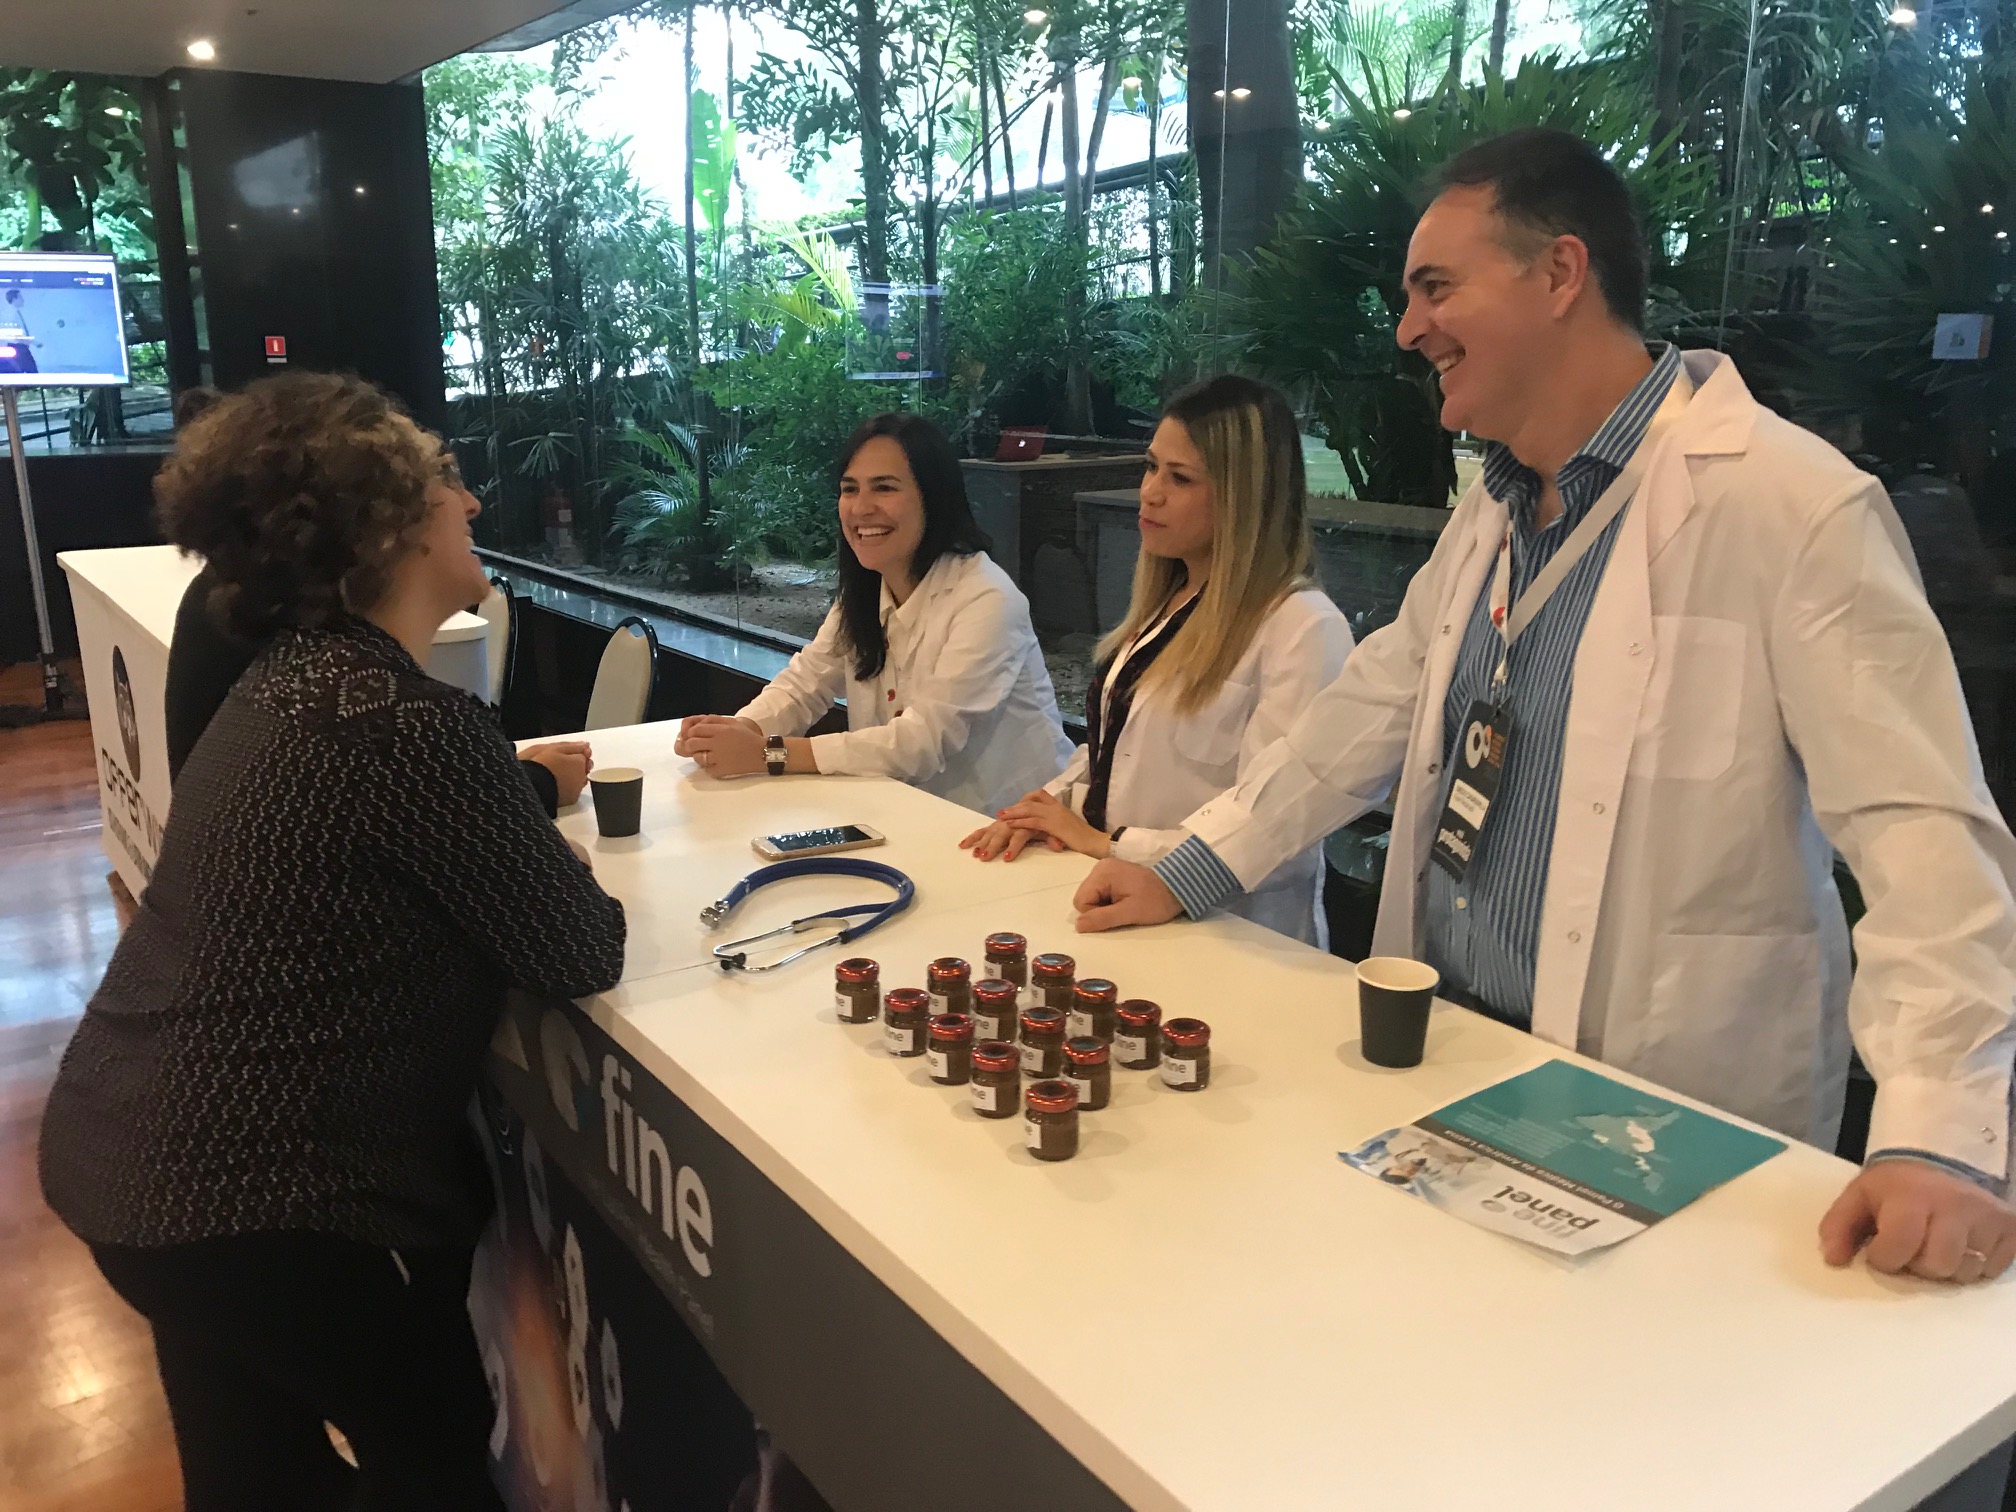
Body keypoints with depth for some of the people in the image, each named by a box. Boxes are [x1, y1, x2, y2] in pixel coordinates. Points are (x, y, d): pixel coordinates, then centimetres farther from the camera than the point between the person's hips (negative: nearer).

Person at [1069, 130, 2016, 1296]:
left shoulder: (1792, 507, -17)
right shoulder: (1492, 515, 8)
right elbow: (1378, 709, 13)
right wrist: (1188, 874, 9)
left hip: (1670, 1132, -7)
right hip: (1449, 1063, 7)